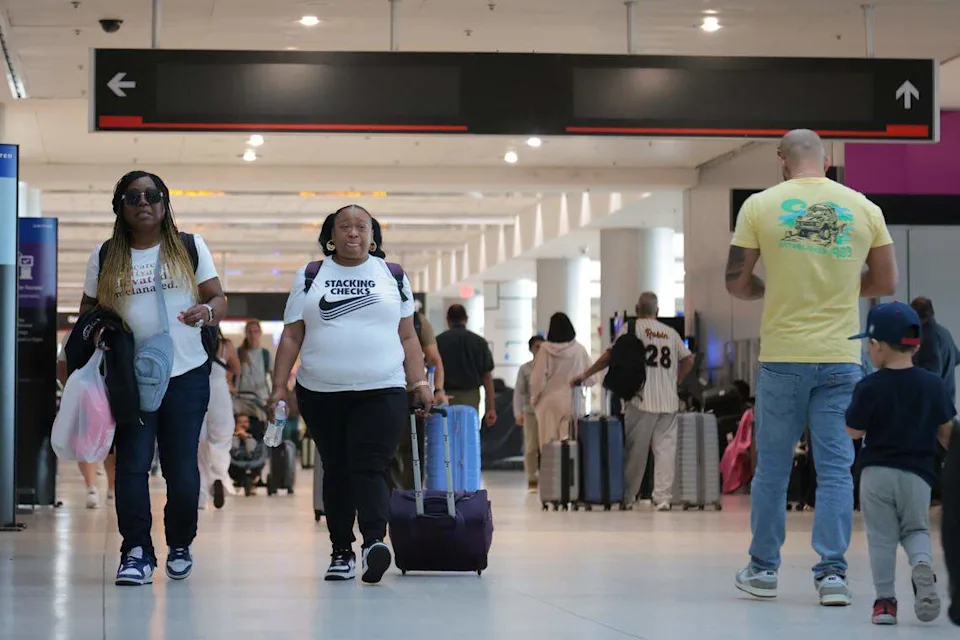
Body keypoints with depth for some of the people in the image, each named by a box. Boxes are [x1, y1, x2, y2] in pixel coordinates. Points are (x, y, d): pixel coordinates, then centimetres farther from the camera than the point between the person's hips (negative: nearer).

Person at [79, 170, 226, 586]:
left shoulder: (190, 248, 6)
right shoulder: (105, 257, 9)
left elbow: (219, 298, 5)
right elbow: (88, 308, 15)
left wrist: (207, 311, -18)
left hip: (186, 375, 0)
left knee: (182, 468, 1)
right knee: (132, 465, -8)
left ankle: (180, 547, 18)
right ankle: (136, 552, -3)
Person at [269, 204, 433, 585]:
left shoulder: (392, 276, 11)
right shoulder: (310, 277, 9)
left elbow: (408, 337, 11)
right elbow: (291, 337, 7)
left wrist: (420, 383, 1)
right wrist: (279, 387, -2)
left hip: (382, 392, -1)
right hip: (321, 394, 1)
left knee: (370, 468, -16)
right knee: (337, 471, 6)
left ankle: (374, 541, -30)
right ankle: (341, 552, 12)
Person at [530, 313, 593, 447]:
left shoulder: (545, 349, -7)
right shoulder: (579, 350, -3)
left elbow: (537, 378, -5)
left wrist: (534, 399, 11)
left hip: (551, 402, -1)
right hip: (573, 403, 1)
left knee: (551, 445, 1)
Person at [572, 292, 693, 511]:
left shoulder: (633, 327, 0)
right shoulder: (671, 333, 14)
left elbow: (612, 355, -6)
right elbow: (688, 360, 15)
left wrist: (585, 374, 0)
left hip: (642, 401, -3)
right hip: (669, 402, 3)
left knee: (635, 451, 3)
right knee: (665, 449, 2)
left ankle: (628, 498, 8)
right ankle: (663, 498, -3)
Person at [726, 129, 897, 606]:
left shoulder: (760, 205, -2)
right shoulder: (864, 208, 3)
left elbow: (737, 283, -1)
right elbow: (886, 283, 9)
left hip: (783, 356, -1)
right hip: (842, 357, 1)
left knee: (772, 467, 10)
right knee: (836, 468, 4)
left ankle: (763, 569, 18)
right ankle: (832, 572, 0)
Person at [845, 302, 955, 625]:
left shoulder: (869, 387, -10)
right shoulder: (933, 385, -1)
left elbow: (854, 431, -5)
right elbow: (946, 431, 7)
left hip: (876, 472, -2)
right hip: (917, 473, 2)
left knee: (881, 537, 7)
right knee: (916, 528, 17)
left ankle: (885, 599, 4)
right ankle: (922, 564, -14)